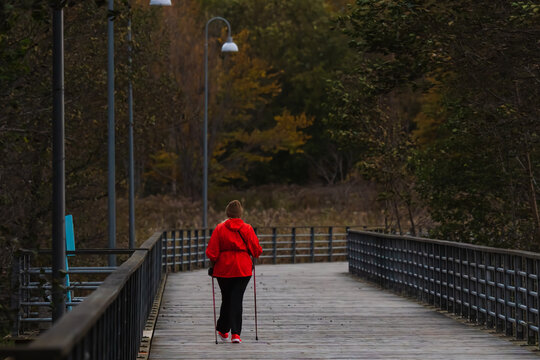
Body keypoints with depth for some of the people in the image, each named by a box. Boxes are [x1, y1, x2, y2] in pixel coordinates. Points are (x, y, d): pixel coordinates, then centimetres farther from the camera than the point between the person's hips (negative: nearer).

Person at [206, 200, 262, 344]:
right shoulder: (247, 229, -3)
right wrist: (252, 254, 20)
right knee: (237, 299, -1)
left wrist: (212, 266, 9)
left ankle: (223, 331, 25)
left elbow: (212, 251, -4)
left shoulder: (220, 228, -3)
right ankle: (235, 333, -12)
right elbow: (256, 250, -2)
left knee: (226, 299, 15)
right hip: (243, 269, -1)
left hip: (224, 269, 1)